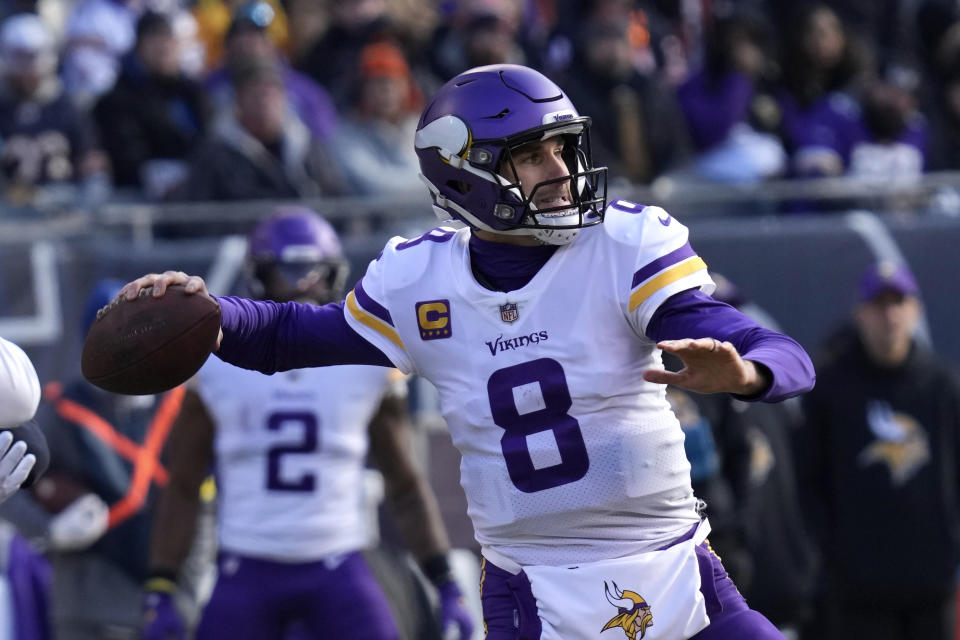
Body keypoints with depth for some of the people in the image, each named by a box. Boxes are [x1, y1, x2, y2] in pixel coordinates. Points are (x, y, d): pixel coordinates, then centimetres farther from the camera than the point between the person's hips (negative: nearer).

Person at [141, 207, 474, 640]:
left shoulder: (365, 369, 4)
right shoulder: (219, 371, 2)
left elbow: (406, 489, 12)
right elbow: (182, 491, 7)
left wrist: (446, 587, 6)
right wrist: (159, 594, 1)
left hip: (338, 570, 0)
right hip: (248, 569, 0)